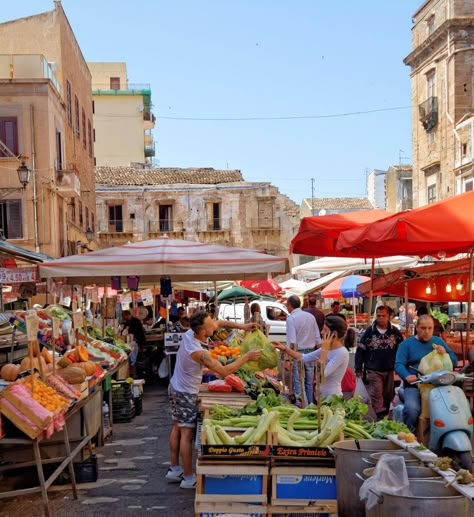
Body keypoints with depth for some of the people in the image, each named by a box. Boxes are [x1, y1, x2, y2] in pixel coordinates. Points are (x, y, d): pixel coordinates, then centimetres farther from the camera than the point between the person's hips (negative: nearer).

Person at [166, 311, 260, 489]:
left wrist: (241, 326, -4)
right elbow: (224, 371, -26)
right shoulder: (199, 353, -31)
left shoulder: (189, 334, -8)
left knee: (177, 428, 17)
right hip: (186, 394, -9)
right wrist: (247, 357, -20)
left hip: (175, 388, 9)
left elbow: (218, 323, 4)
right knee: (187, 434, -2)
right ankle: (188, 478, 6)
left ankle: (174, 470, 29)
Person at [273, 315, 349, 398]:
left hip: (332, 397, -8)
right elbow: (305, 358, 9)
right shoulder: (327, 349, 5)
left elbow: (322, 375, -25)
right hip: (321, 396, 8)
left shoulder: (342, 353, -19)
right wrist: (285, 348, 1)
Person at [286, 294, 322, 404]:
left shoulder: (291, 318, -11)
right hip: (310, 352, 6)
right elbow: (318, 339, 9)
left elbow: (291, 342, -18)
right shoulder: (310, 316, 8)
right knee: (309, 383, 15)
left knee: (299, 384, -3)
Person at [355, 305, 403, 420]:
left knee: (387, 396, 11)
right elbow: (360, 351, 0)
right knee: (376, 396, -9)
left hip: (390, 370, 3)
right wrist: (358, 369, -3)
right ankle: (380, 417, -10)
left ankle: (385, 417, 22)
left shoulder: (395, 332, 2)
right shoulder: (369, 332, -3)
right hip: (373, 371, -2)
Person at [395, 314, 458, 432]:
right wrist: (407, 376, -27)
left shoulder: (438, 342, 17)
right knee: (411, 408, -31)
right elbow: (399, 364, -6)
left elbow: (454, 362, 16)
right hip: (414, 386, -3)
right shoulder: (406, 344, 6)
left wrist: (445, 353, -6)